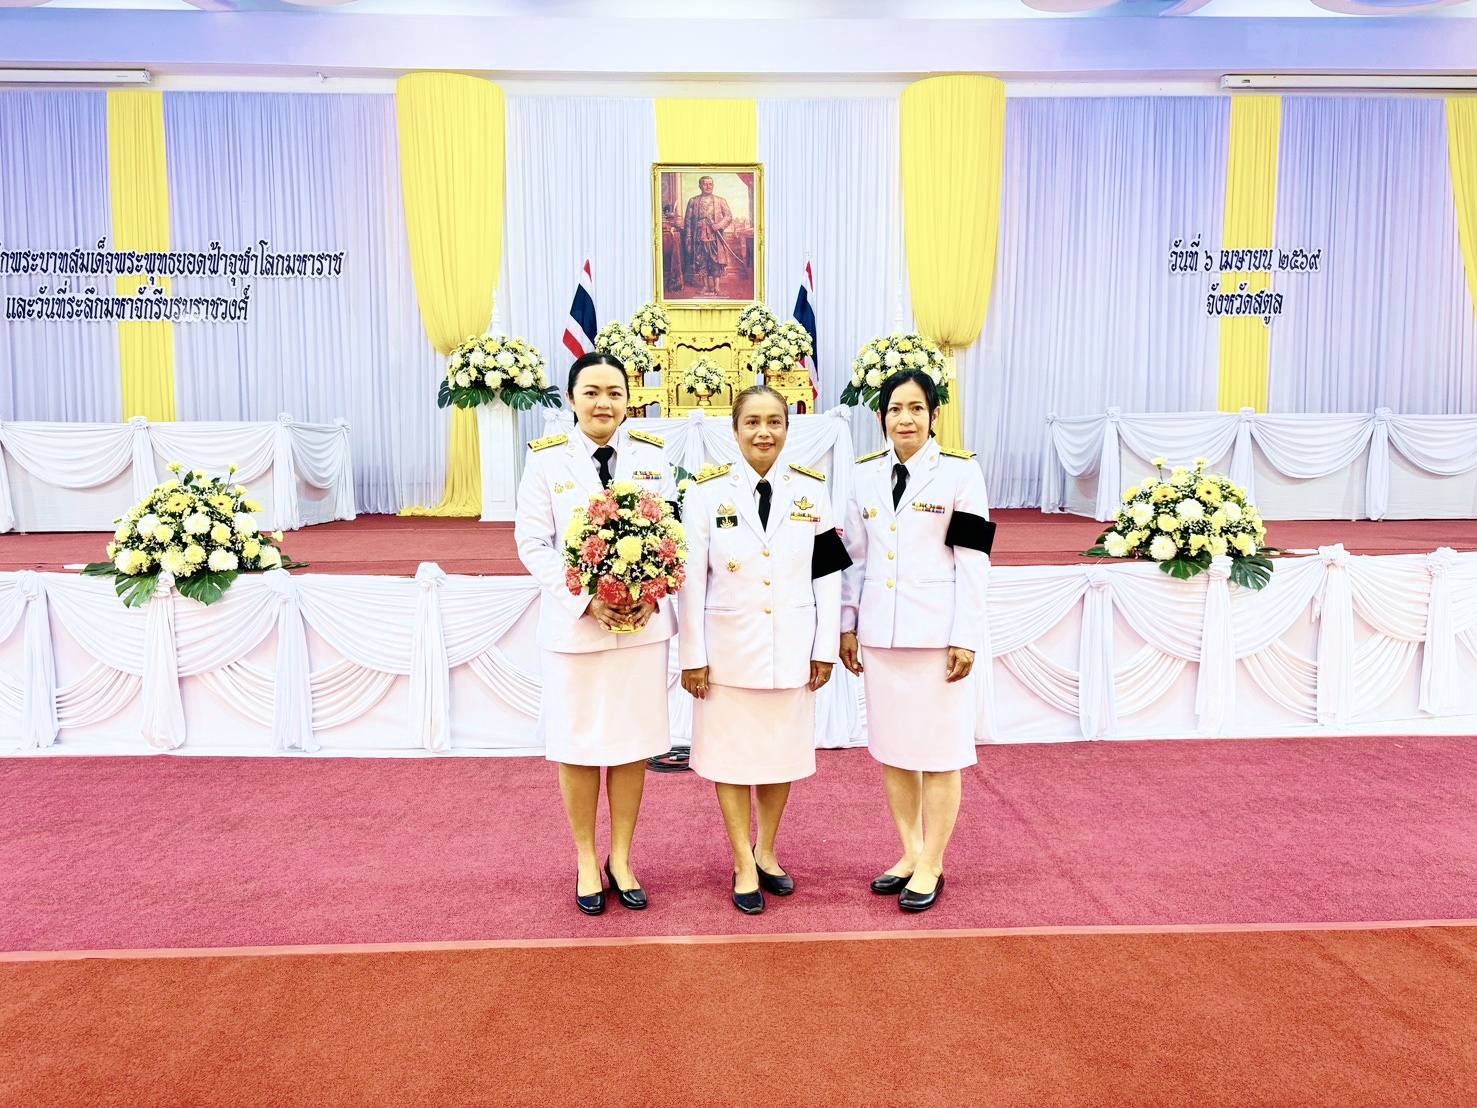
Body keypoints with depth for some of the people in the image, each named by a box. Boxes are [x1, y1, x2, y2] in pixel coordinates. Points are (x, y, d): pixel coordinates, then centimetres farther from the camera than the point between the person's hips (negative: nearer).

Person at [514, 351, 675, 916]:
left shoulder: (652, 457, 3)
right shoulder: (547, 460, -3)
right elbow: (533, 543, -5)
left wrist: (652, 593, -12)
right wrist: (587, 599, -15)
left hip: (643, 623, 2)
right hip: (574, 623, -1)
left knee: (634, 741, 9)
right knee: (578, 743, 7)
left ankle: (620, 859, 25)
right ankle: (586, 860, 26)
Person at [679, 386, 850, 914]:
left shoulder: (810, 490, 1)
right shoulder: (708, 491, -5)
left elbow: (827, 574, 3)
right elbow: (691, 578, -5)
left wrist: (826, 647, 0)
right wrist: (692, 655, -7)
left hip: (792, 648, 2)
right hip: (730, 647, -2)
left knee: (783, 752, 12)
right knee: (731, 754, 6)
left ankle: (767, 852, 31)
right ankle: (744, 865, 21)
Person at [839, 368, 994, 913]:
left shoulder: (960, 471, -4)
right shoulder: (866, 474, 8)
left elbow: (972, 561, -6)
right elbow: (855, 556, 11)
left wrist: (964, 638, -11)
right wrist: (847, 625, 9)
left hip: (937, 632, -4)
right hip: (881, 632, 4)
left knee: (938, 752, 3)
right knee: (891, 749, 11)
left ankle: (931, 866, 17)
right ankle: (910, 853, 26)